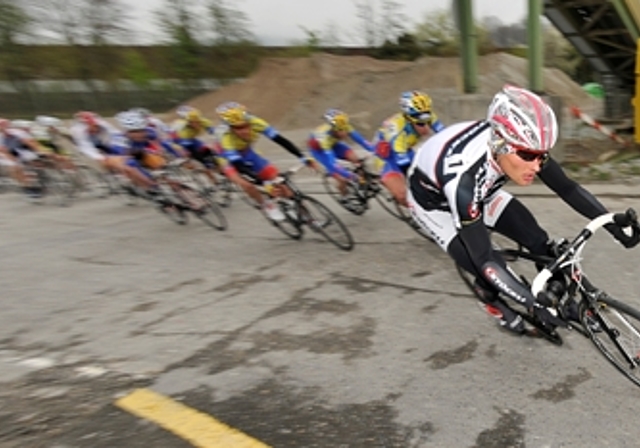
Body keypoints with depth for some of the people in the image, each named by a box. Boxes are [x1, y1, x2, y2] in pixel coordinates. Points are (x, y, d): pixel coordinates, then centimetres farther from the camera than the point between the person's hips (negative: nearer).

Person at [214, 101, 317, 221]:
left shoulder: (255, 123, -32)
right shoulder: (225, 136, -40)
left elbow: (280, 140, -34)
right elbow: (238, 164, -45)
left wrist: (304, 158, -42)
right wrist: (266, 182, -55)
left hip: (246, 152, 4)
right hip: (227, 158, -4)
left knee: (273, 173, -12)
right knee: (245, 184, -26)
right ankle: (267, 206, -2)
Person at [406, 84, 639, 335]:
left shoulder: (520, 145, -28)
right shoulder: (463, 177, -44)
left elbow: (567, 188, -13)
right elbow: (483, 259, -39)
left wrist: (615, 224, -17)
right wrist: (534, 304, -39)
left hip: (478, 191, 5)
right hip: (432, 200, -5)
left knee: (538, 241, -8)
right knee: (488, 271, -19)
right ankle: (493, 300, 15)